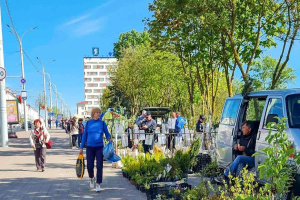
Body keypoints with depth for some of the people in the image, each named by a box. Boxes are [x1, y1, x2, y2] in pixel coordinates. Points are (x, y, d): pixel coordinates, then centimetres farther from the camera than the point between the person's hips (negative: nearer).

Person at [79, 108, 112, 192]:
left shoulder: (102, 123, 2)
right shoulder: (88, 123, 4)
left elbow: (107, 134, 6)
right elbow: (85, 135, 9)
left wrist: (109, 138, -17)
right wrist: (81, 148, 8)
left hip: (99, 147, -1)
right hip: (90, 147, 1)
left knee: (99, 166, -4)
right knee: (89, 166, 3)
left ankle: (98, 184, 7)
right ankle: (91, 178, 34)